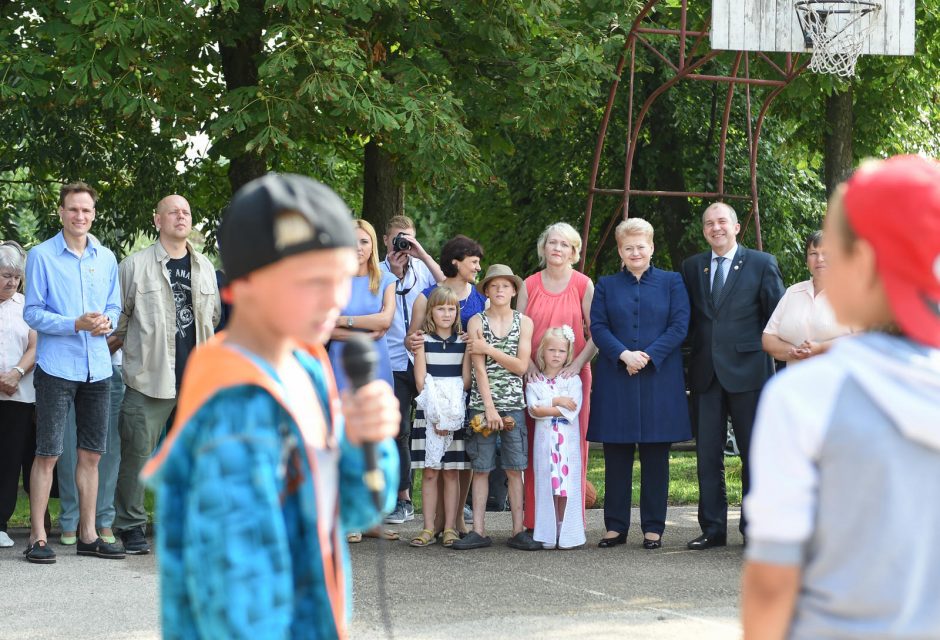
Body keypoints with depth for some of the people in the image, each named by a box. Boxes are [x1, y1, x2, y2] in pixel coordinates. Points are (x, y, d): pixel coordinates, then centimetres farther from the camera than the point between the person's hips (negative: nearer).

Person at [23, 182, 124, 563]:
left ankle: (88, 535, 18)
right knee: (47, 454, -4)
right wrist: (76, 324, -20)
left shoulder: (106, 258, 11)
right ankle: (38, 537, 1)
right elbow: (33, 313, -6)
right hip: (57, 367, -5)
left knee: (91, 454, 10)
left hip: (97, 369, 5)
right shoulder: (42, 256, -3)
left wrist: (107, 322, -8)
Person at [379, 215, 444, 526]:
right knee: (399, 430, 2)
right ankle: (403, 498, 11)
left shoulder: (423, 268, 8)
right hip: (395, 363, -1)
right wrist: (394, 273, -11)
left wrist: (422, 254, -12)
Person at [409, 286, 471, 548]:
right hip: (429, 414, 0)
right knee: (429, 472, 1)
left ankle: (450, 527, 4)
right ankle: (428, 528, 4)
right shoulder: (424, 341, 4)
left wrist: (451, 413, -8)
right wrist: (436, 413, -9)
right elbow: (420, 380, -1)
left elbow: (466, 379, 3)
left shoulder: (463, 342, 6)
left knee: (452, 472, 1)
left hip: (456, 415, 0)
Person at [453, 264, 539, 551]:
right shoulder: (476, 322, 3)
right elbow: (479, 369, -5)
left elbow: (521, 366, -2)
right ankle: (478, 531, 3)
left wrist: (489, 350, -9)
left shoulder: (524, 322, 6)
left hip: (513, 404, 1)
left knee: (514, 468, 1)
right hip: (482, 404, -1)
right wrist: (489, 408, -12)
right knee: (481, 468, 0)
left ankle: (518, 530, 4)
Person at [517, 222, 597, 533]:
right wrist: (528, 364, -6)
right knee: (535, 446, -2)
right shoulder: (529, 285, 9)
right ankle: (535, 521, 2)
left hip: (573, 376, -1)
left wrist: (577, 364, -12)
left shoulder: (583, 285, 4)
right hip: (535, 376, 1)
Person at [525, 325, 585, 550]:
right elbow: (533, 408, -7)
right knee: (546, 485, -1)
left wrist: (546, 409, -9)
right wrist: (557, 401, -11)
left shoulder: (573, 380, 5)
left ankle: (567, 533, 1)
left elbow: (572, 410, -8)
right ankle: (548, 534, 1)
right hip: (544, 439, 1)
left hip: (568, 440, -1)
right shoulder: (534, 382, 8)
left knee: (567, 484, -3)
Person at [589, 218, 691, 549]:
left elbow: (679, 326, -2)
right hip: (616, 381, 1)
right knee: (616, 456, 3)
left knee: (656, 457, 1)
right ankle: (616, 526, 10)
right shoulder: (607, 286, 12)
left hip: (659, 379, -1)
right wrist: (623, 355, -14)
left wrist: (648, 356, -13)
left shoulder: (671, 282, 8)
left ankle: (653, 528, 8)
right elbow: (597, 327, 2)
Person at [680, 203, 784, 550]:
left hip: (747, 369, -4)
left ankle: (754, 528, 10)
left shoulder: (762, 264, 1)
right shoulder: (692, 267, 12)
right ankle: (713, 528, 12)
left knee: (754, 454, 2)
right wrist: (699, 345, 5)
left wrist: (765, 351, -4)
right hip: (706, 372, 4)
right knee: (707, 455, 5)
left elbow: (777, 315, 1)